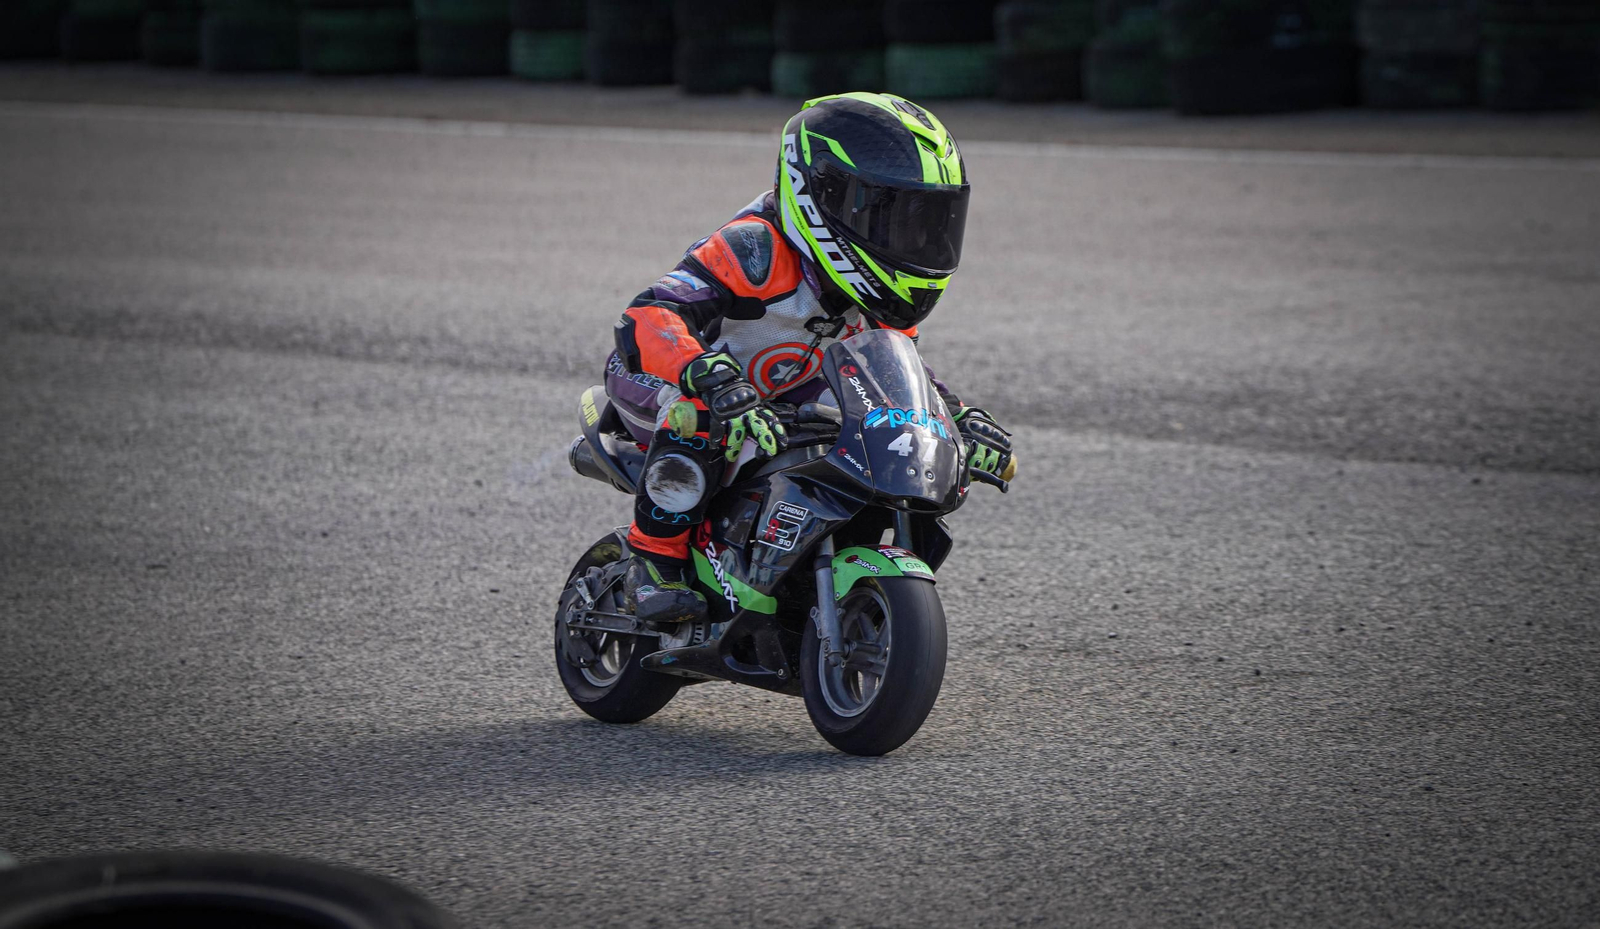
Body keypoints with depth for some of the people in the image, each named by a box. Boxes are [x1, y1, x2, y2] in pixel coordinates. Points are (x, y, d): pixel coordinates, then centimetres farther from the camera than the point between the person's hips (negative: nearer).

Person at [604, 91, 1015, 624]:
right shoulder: (757, 251, -35)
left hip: (777, 396, 8)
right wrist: (721, 386, -65)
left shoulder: (873, 290, -8)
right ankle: (653, 561, -24)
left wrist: (964, 419, -12)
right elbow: (648, 320, -48)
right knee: (699, 419, -41)